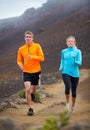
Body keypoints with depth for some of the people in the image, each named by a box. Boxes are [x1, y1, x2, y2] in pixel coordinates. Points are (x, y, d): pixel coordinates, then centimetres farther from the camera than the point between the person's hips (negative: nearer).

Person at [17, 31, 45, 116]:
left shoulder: (37, 46, -4)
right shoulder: (21, 49, 1)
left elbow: (42, 58, -9)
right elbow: (19, 60, 10)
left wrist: (32, 57, -24)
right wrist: (20, 65, -13)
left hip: (36, 71, 0)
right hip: (26, 72, 0)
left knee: (33, 88, 16)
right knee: (27, 89, -16)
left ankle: (32, 94, 55)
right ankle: (30, 108, -8)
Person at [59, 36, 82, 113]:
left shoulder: (78, 51, 1)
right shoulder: (64, 51, 7)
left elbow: (79, 63, -6)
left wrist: (75, 61, -25)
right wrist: (61, 68, -3)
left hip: (75, 74, 0)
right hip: (66, 73, 0)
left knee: (74, 91, 8)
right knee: (68, 87, -23)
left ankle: (73, 106, 29)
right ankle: (67, 103, -1)